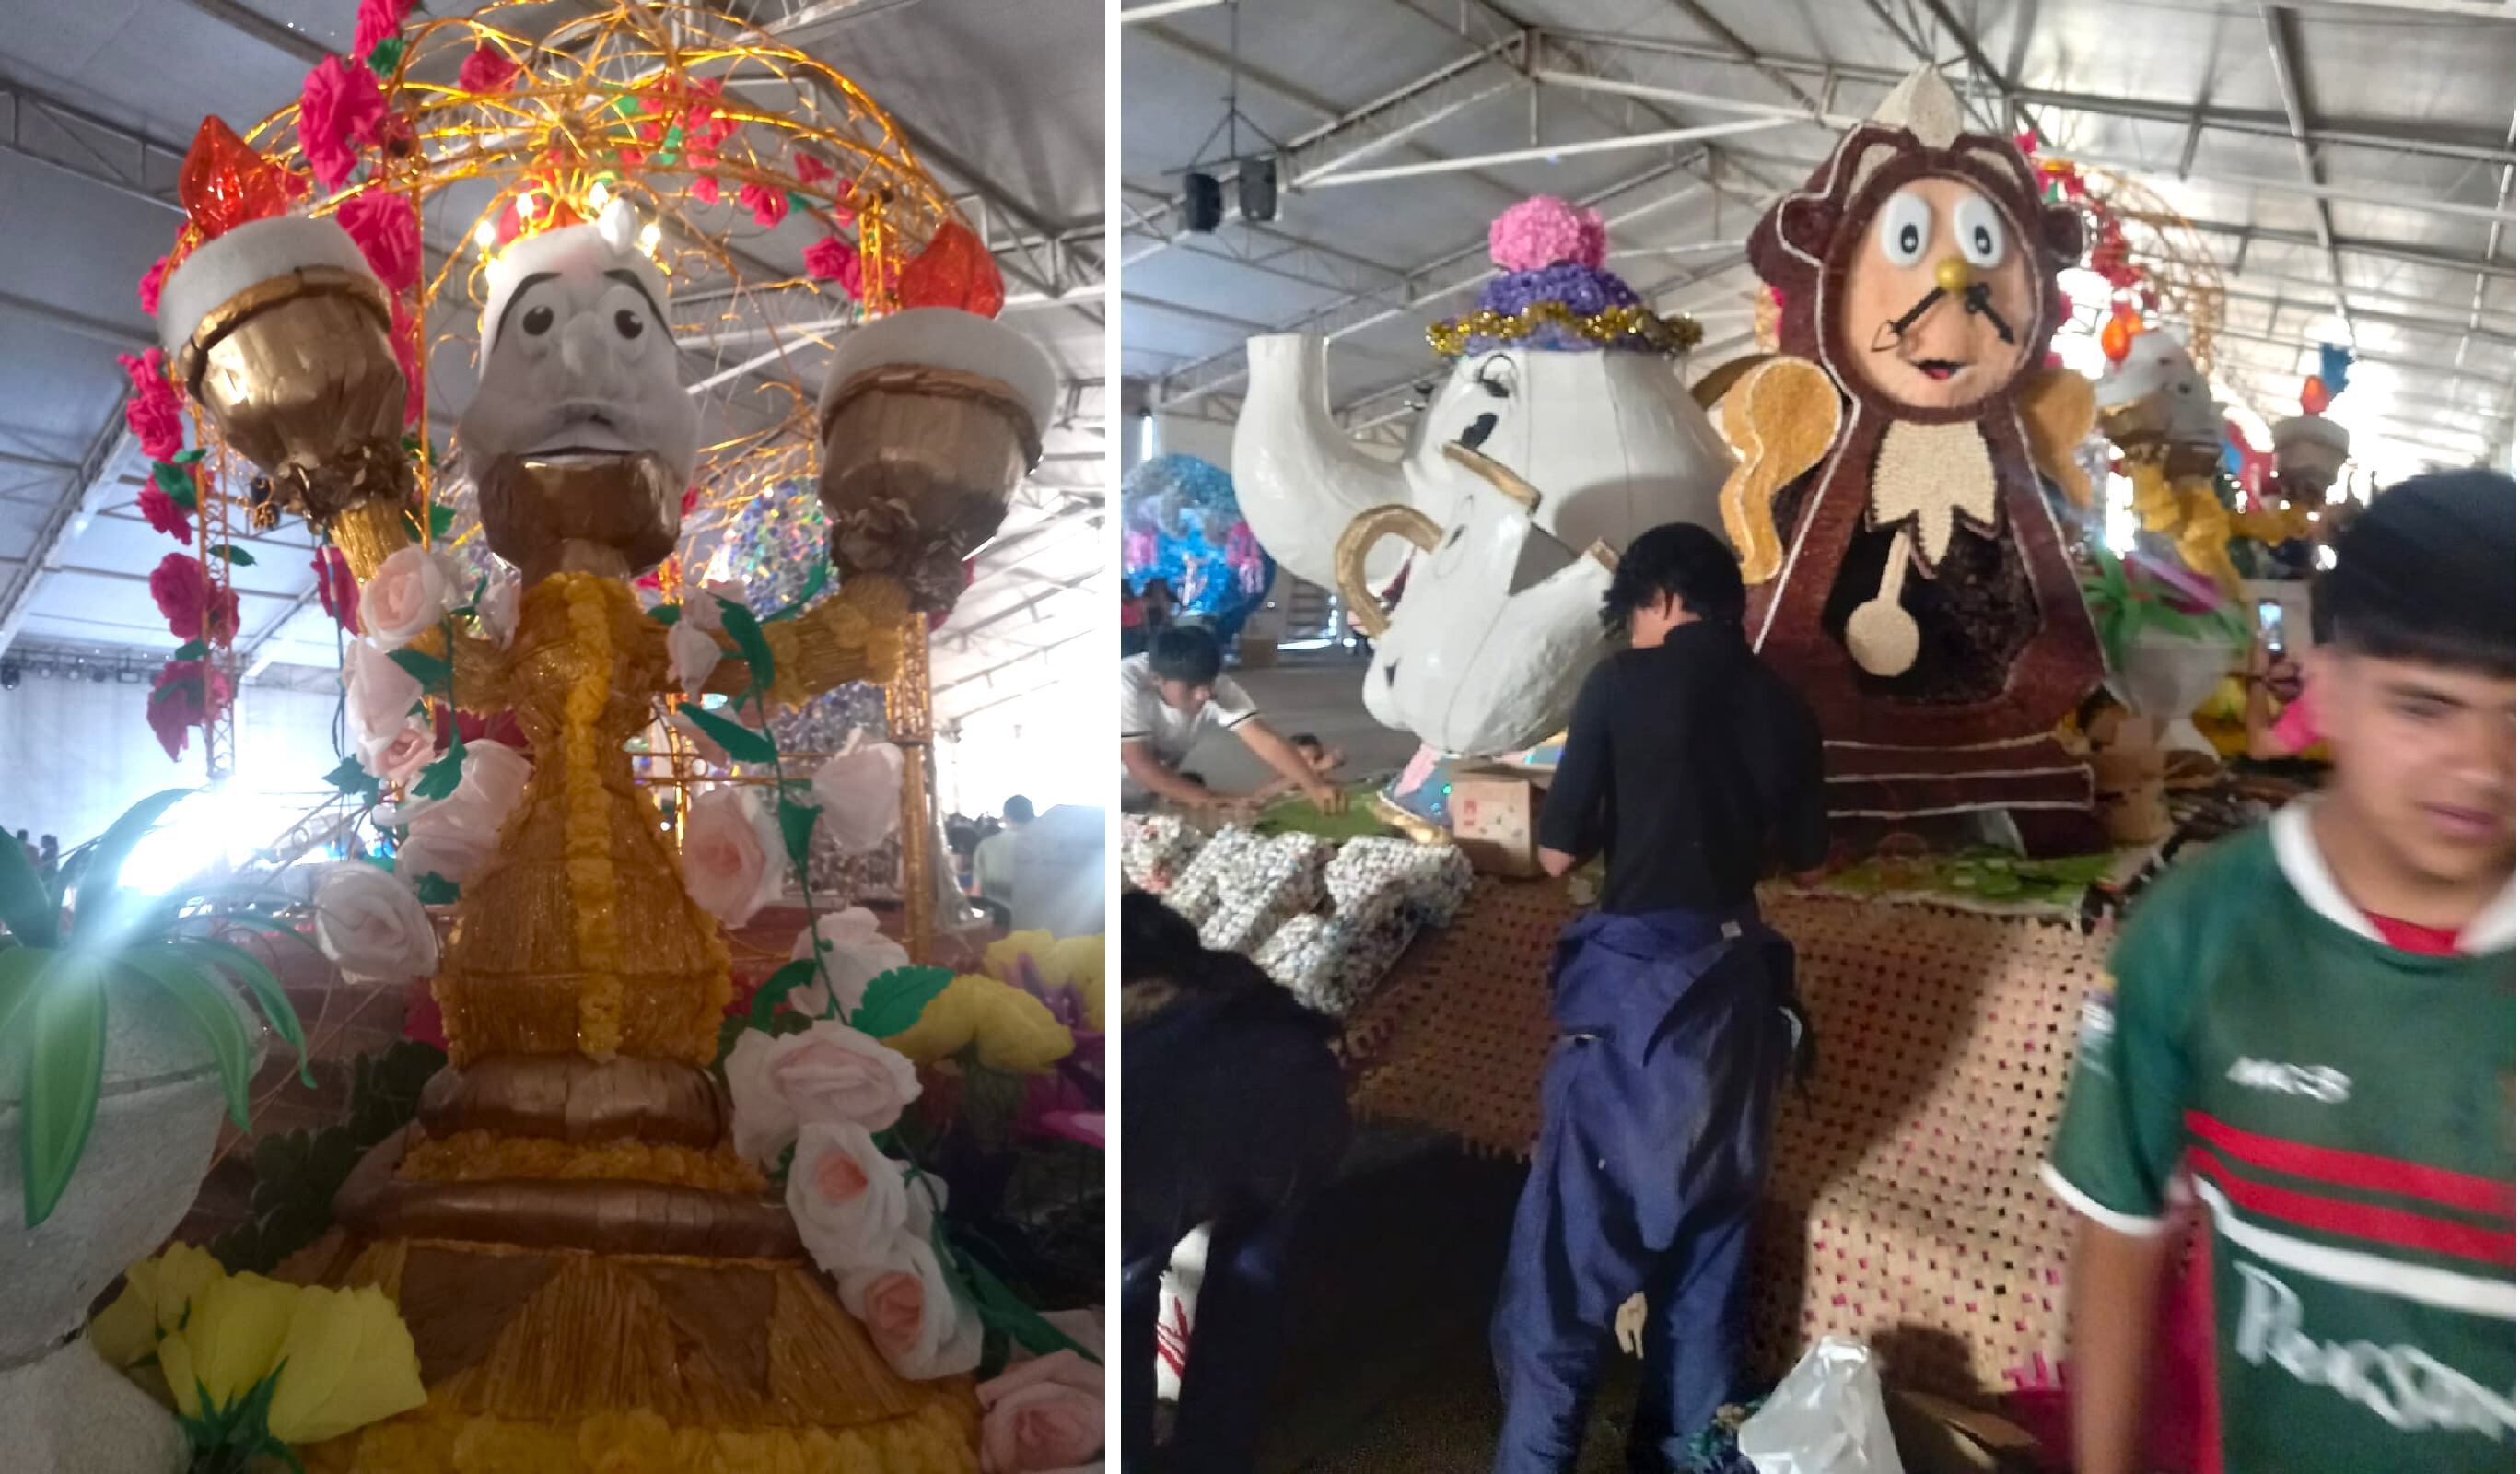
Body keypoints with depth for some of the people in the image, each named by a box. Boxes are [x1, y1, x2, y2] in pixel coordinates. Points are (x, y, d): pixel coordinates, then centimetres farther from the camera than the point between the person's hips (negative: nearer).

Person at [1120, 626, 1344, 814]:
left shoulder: (1218, 686, -19)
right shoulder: (1127, 685, -31)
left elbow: (1267, 741, -28)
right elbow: (1140, 765, -34)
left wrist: (1315, 786, -44)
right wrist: (1212, 801, -41)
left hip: (1153, 799, 5)